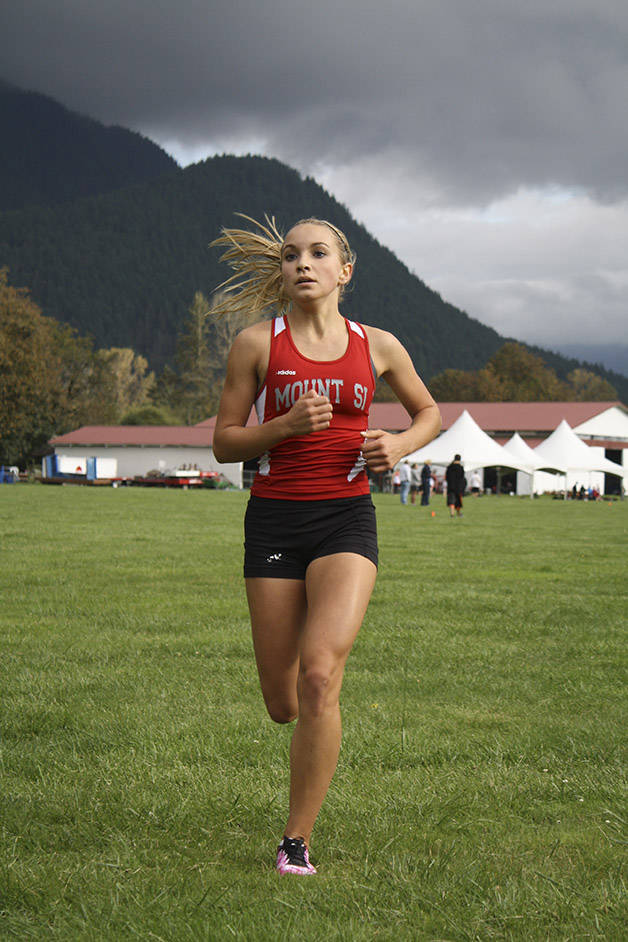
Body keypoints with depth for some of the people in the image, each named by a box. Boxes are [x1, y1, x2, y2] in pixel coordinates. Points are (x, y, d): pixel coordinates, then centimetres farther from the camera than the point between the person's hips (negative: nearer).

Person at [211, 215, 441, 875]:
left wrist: (400, 444, 1)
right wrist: (287, 424, -14)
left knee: (319, 678, -20)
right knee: (283, 706, 3)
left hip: (347, 521, 0)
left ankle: (297, 840, -8)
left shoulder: (377, 346, 7)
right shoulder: (257, 343, 2)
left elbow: (428, 410, 23)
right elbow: (224, 443, 3)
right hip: (274, 519, 0)